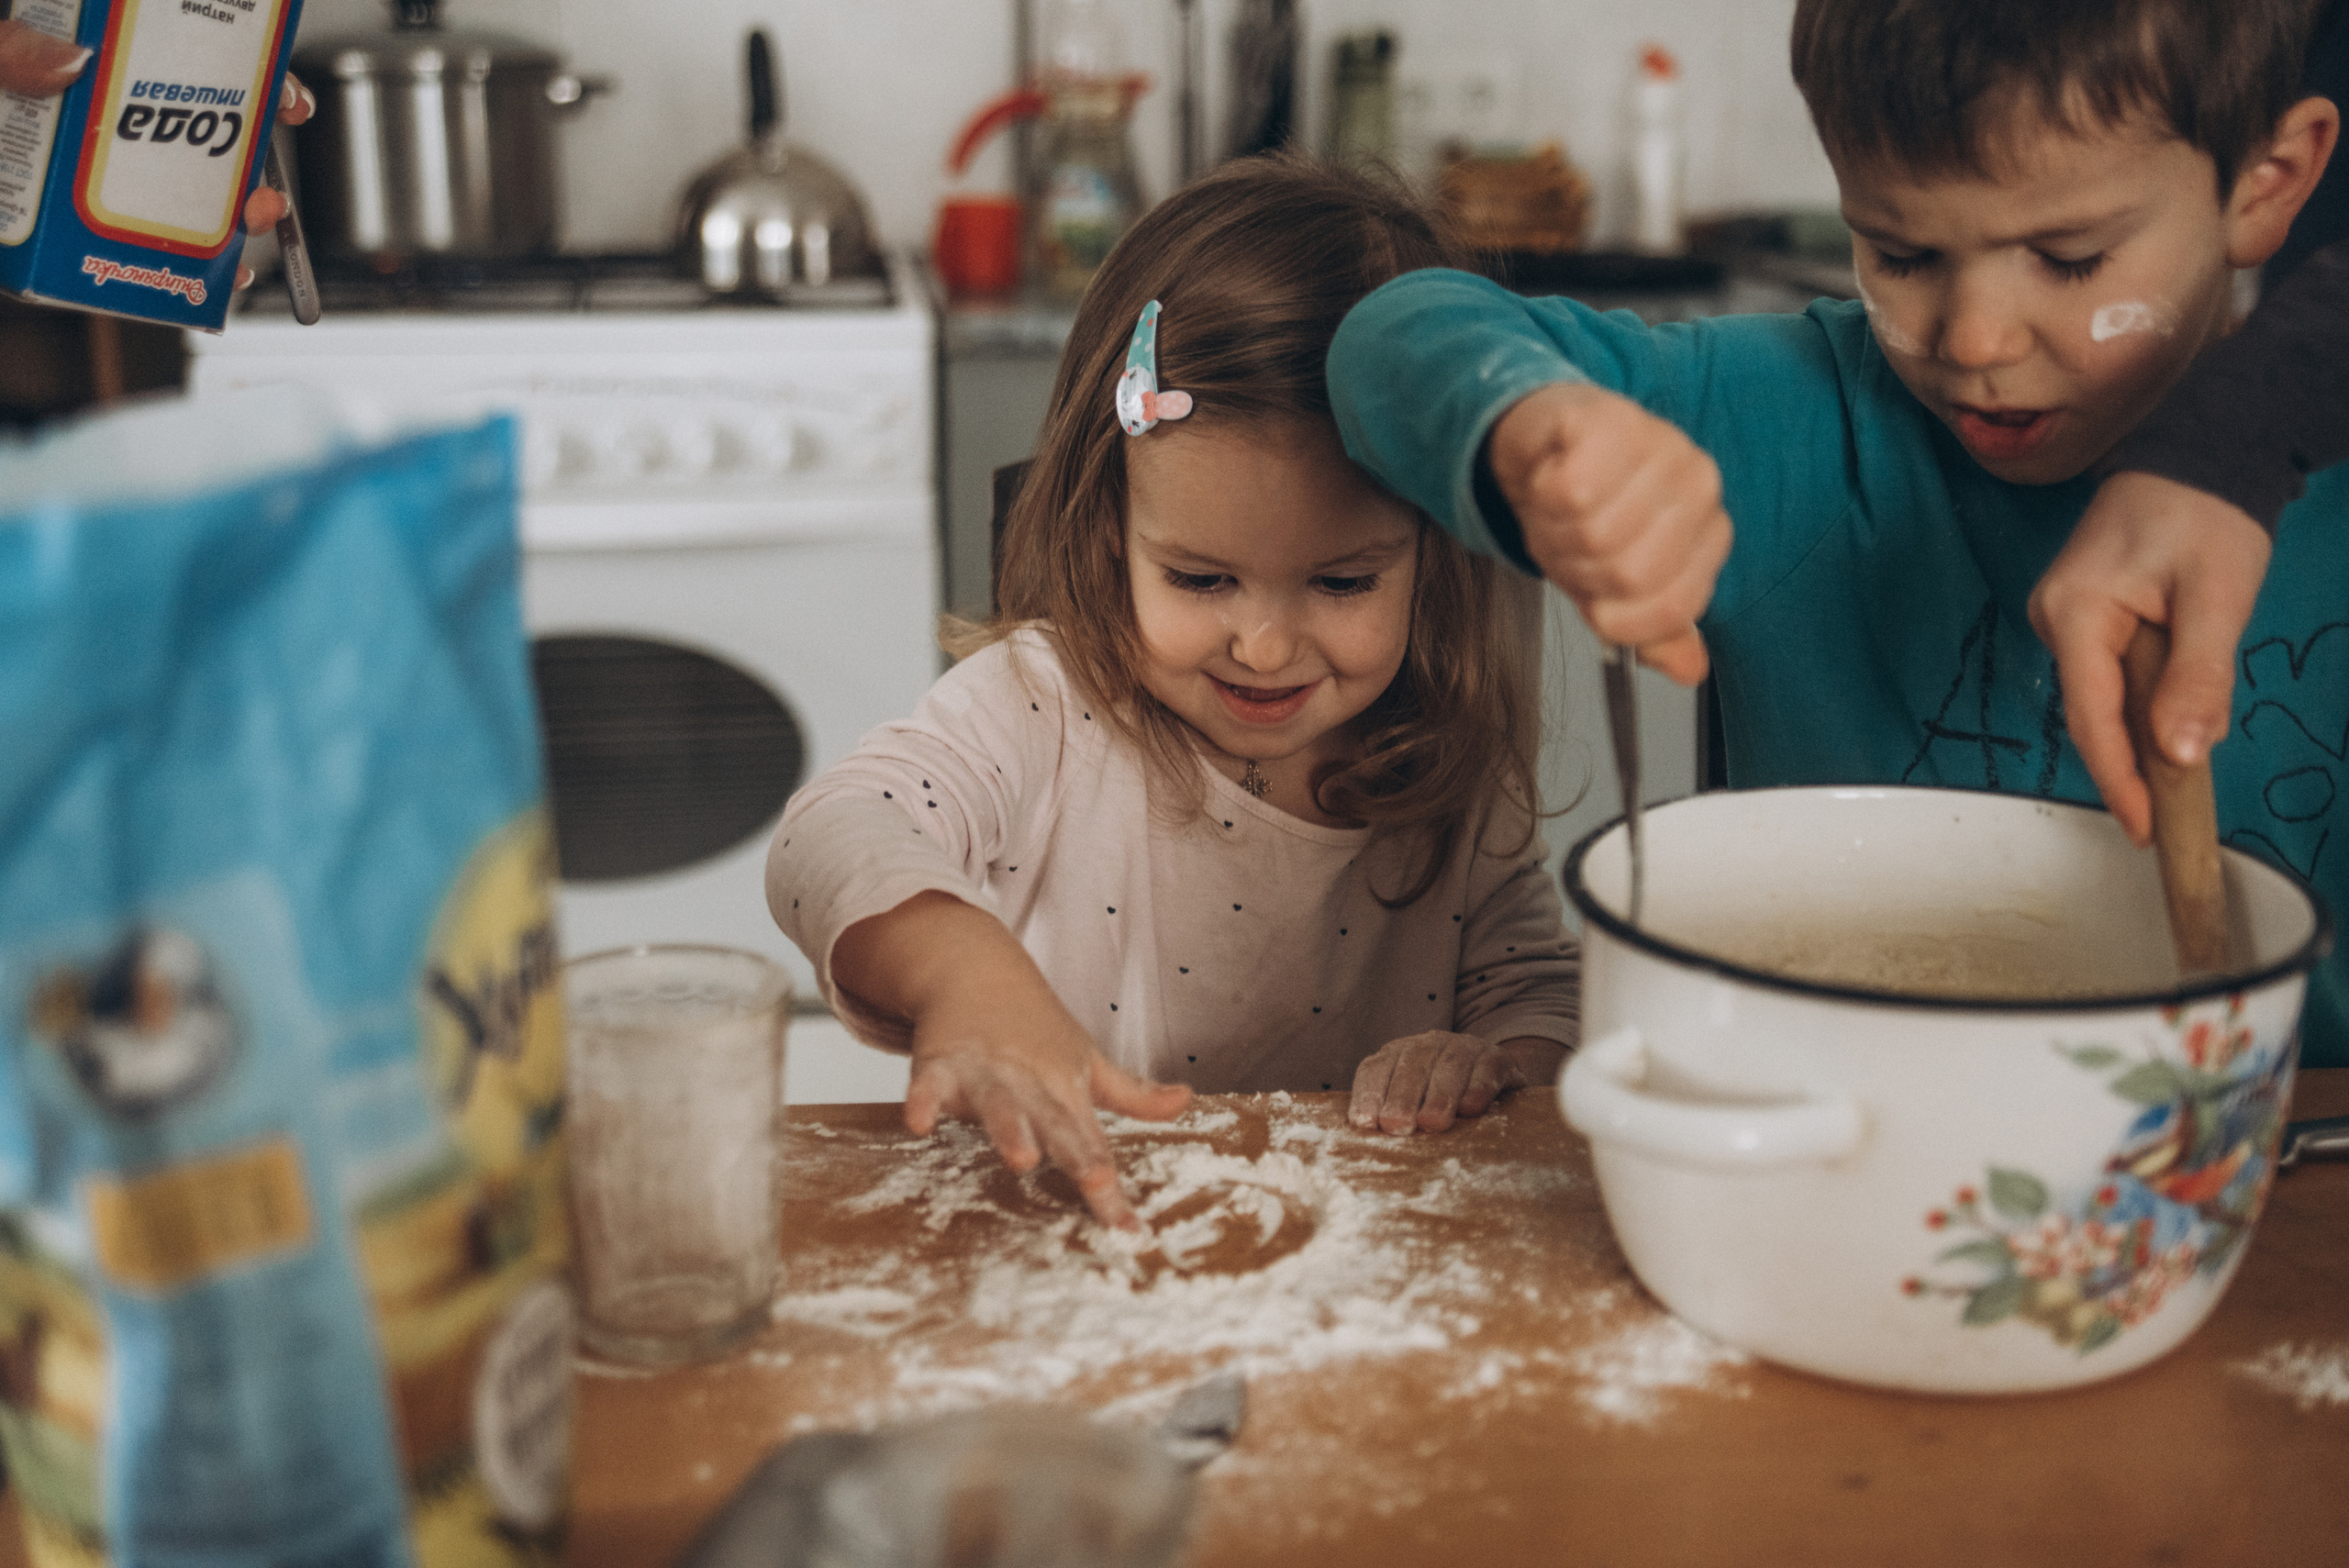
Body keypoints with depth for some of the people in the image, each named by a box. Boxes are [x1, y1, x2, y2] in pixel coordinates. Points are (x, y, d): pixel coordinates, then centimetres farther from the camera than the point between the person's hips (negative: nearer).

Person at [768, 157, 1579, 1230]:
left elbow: (1543, 991, 8)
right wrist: (967, 971, -43)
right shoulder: (1045, 707, -9)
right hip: (1056, 1238, -1)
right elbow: (837, 838, -24)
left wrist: (1494, 1061, -15)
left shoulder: (1455, 776, 0)